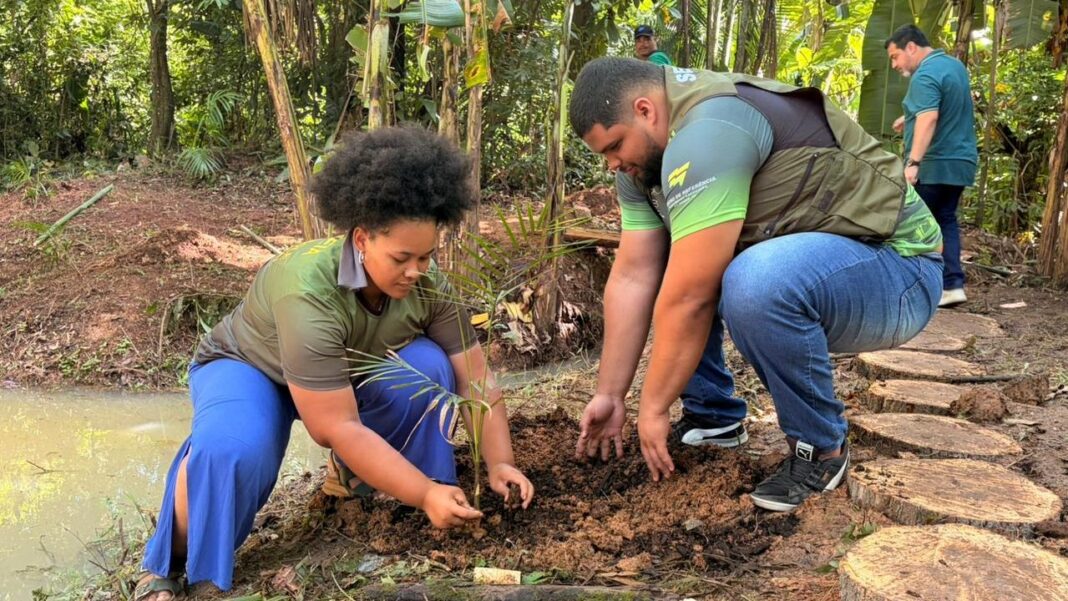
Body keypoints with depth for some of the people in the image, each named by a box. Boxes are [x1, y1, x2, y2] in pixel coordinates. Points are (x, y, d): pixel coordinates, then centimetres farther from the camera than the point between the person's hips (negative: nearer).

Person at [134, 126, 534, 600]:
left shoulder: (428, 286, -24)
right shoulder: (308, 293, -41)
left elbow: (476, 380, -17)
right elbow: (338, 428, -38)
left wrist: (499, 463, -28)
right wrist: (425, 495, -37)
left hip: (349, 371, 5)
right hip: (249, 367, -5)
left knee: (426, 367, -23)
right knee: (233, 452, -36)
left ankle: (356, 471, 2)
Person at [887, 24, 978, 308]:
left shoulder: (925, 75, -16)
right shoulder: (955, 65, 14)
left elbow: (929, 119, -29)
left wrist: (913, 162, -36)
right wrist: (911, 117, 26)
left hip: (934, 164, -9)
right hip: (960, 160, 9)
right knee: (946, 221, 12)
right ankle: (953, 285, 5)